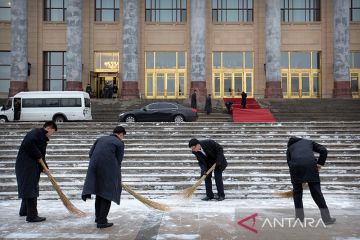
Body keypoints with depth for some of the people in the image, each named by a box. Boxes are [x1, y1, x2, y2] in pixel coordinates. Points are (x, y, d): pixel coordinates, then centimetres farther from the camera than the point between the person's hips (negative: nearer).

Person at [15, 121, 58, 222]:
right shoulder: (36, 132, -11)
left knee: (28, 189, 21)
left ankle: (24, 211, 37)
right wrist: (38, 156, -18)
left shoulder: (42, 137, 19)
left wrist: (44, 168, 9)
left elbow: (40, 155, 19)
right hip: (26, 166, -10)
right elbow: (28, 143, -29)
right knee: (31, 190, -7)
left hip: (31, 166, 10)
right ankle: (32, 216, -3)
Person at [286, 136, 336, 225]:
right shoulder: (309, 142, 31)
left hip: (295, 166, 0)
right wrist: (320, 163, 14)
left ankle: (299, 217, 19)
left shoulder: (289, 147, 30)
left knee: (297, 191, 17)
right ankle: (327, 218, 9)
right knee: (316, 192, 6)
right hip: (310, 165, 0)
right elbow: (324, 151, 15)